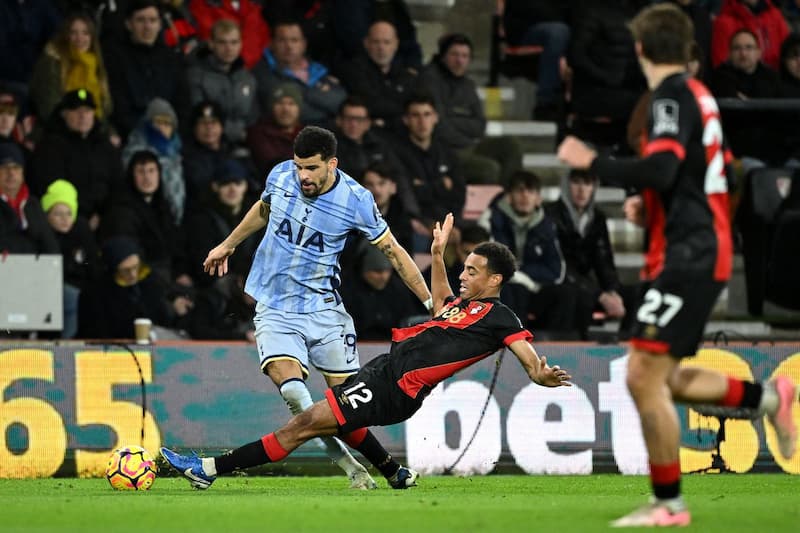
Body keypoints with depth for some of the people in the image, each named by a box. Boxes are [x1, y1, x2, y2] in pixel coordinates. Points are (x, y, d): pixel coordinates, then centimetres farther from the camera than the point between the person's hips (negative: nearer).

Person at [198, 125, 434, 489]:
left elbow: (393, 251, 0)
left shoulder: (355, 200, -12)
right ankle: (351, 469, -16)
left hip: (324, 309, -1)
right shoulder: (280, 176, -4)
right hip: (275, 308, 1)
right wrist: (228, 245, 32)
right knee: (291, 388, -23)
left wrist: (432, 303, -2)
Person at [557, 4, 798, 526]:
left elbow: (660, 169, -27)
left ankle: (669, 503, -6)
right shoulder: (699, 94, 15)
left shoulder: (673, 96, -13)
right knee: (664, 380, 15)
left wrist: (592, 161, -18)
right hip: (706, 251, 10)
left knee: (644, 376, -10)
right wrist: (655, 205, 28)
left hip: (690, 254, -10)